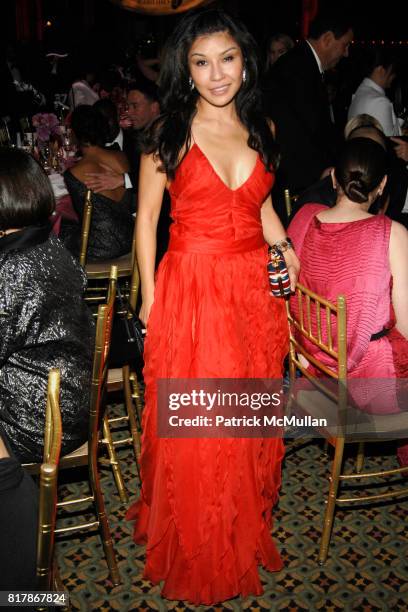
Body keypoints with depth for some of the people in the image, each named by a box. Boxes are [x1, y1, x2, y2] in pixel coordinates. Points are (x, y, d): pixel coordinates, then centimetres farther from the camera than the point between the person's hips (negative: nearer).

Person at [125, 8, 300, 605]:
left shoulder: (261, 128, 7)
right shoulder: (170, 131, -6)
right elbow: (146, 216, -3)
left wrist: (292, 257, 6)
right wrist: (150, 297, -4)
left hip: (252, 289, 4)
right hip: (189, 292, -4)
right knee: (191, 426, 7)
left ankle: (245, 530, 41)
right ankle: (193, 549, 32)